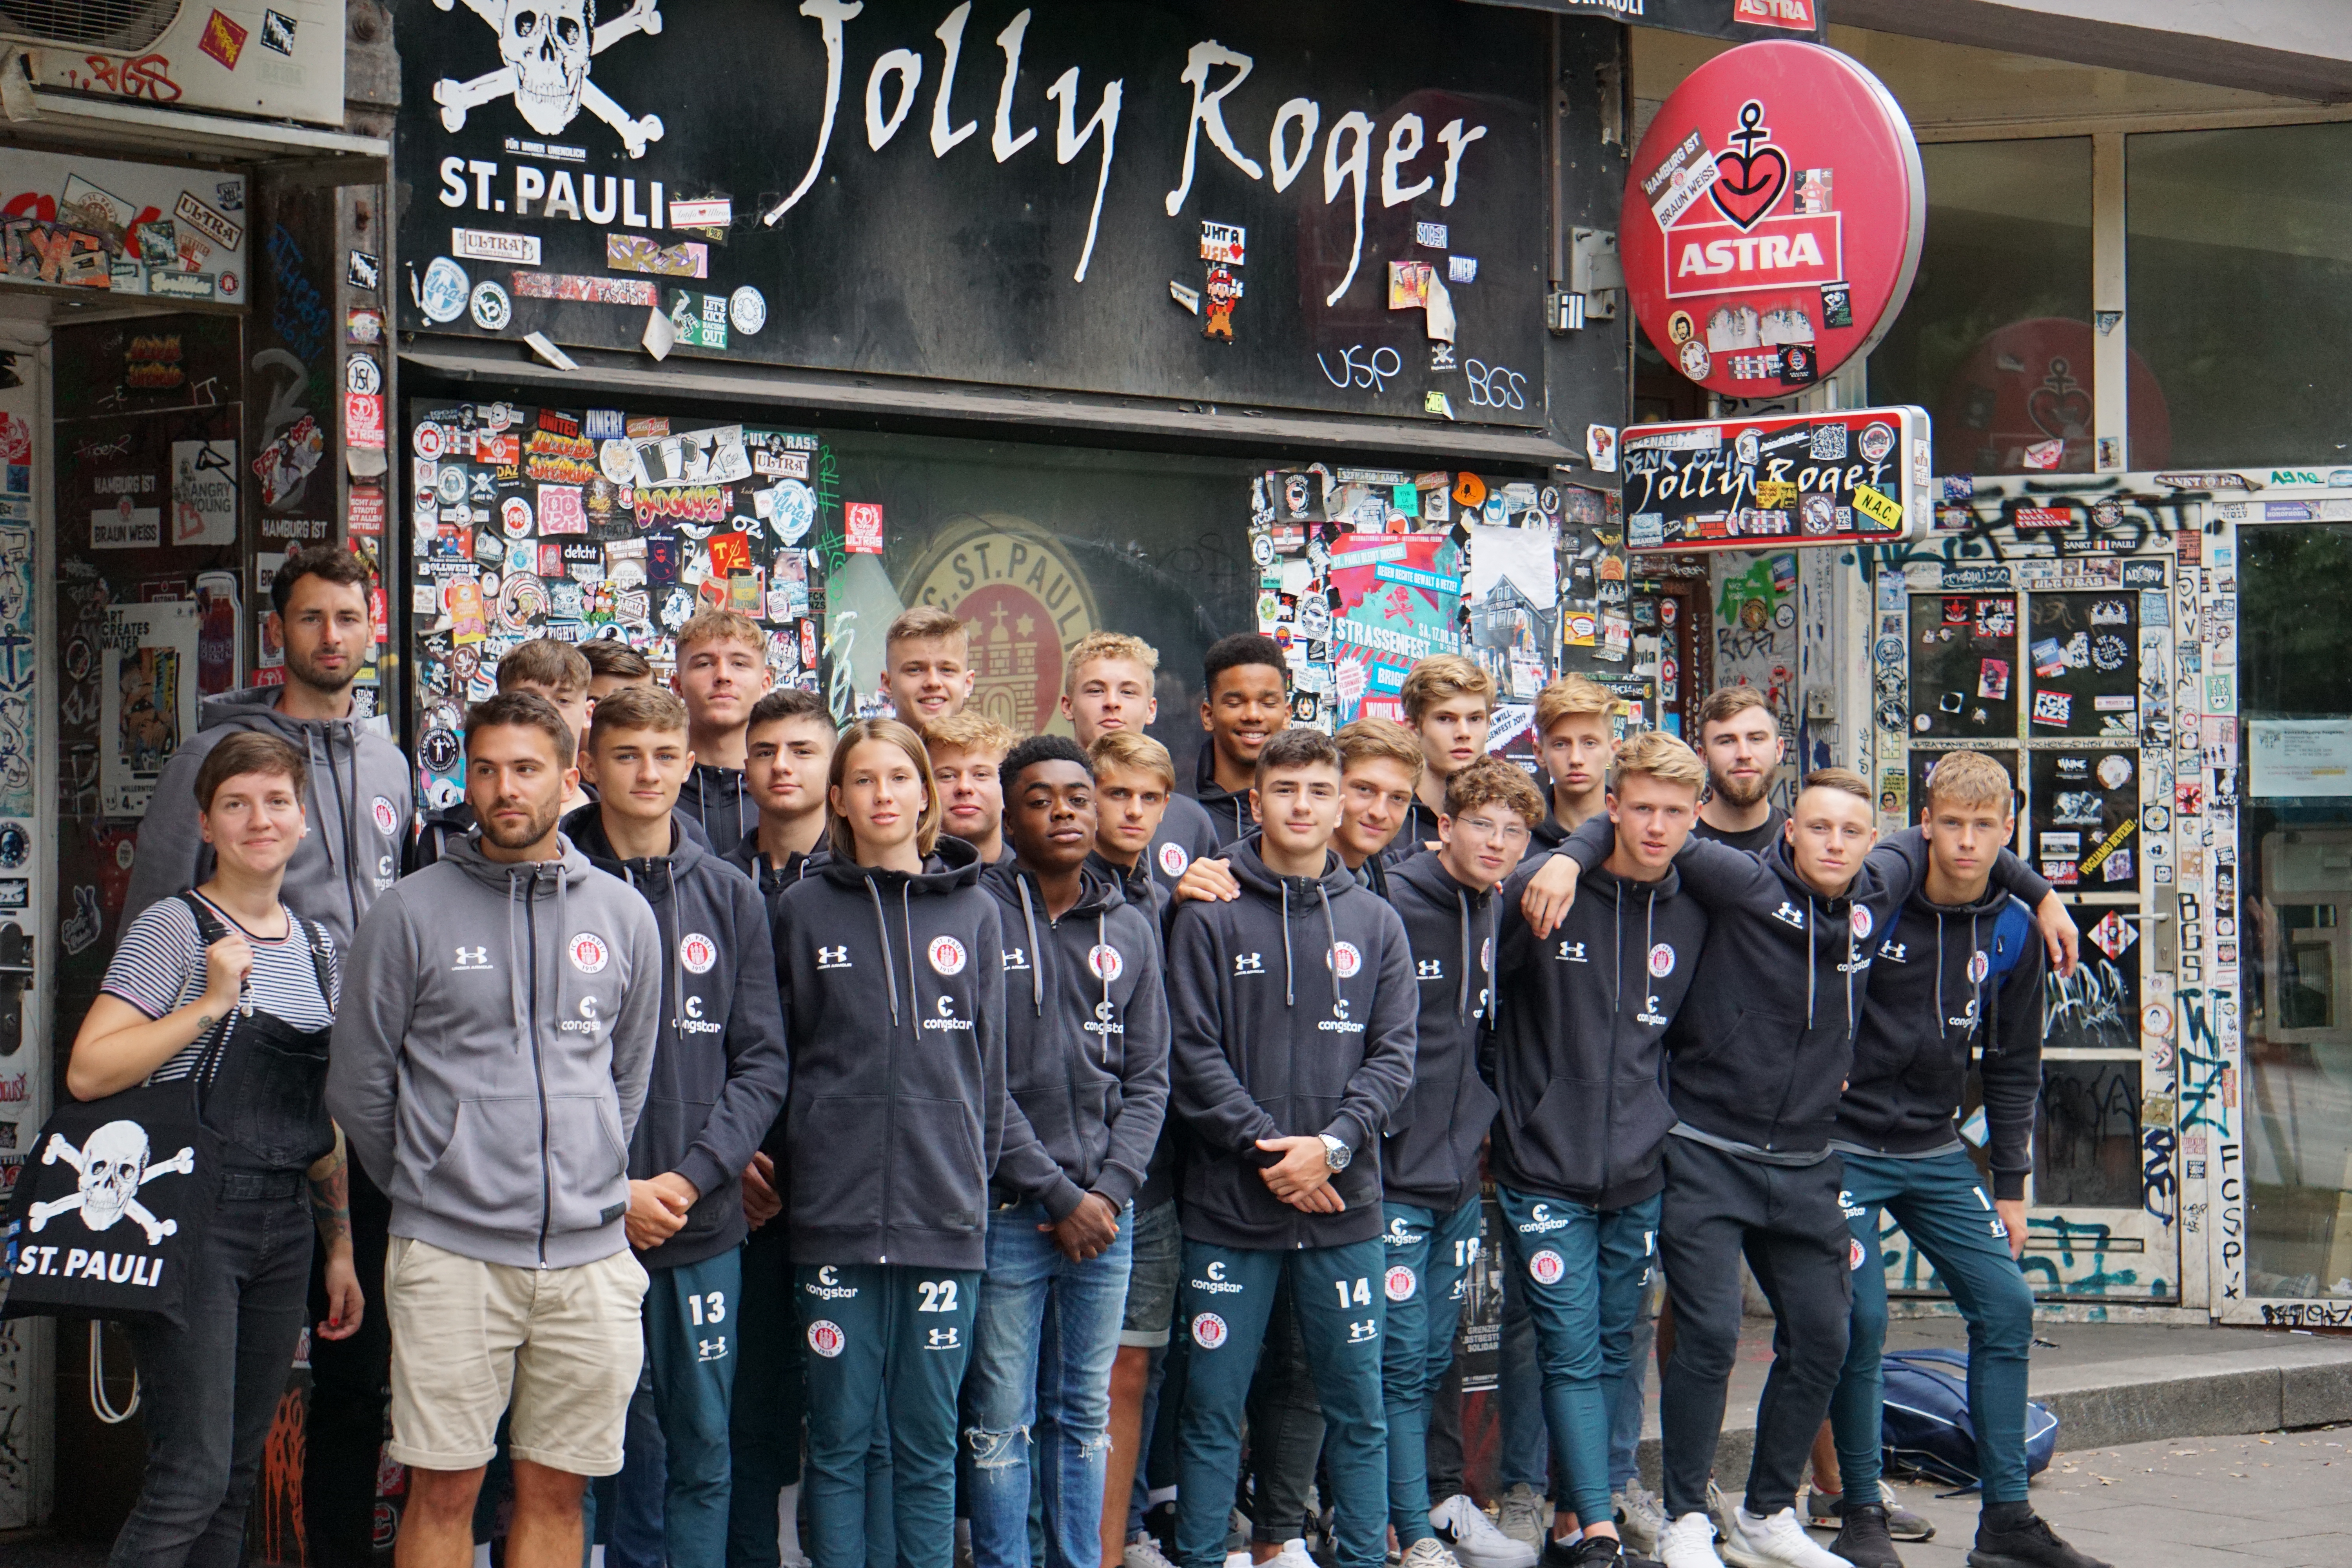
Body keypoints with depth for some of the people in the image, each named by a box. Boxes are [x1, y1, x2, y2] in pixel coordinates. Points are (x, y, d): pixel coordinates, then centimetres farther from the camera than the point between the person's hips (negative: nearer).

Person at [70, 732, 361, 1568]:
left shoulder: (316, 944, 14)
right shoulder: (174, 927, -5)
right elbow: (89, 1072, -13)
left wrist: (341, 1245, 18)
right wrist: (211, 1004, -17)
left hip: (283, 1227, 6)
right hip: (193, 1218, -6)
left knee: (240, 1473, 9)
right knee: (193, 1477, -11)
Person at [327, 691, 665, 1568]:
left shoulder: (622, 914, 9)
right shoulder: (411, 913, 0)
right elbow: (358, 1084, 6)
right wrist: (428, 1189, 11)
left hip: (590, 1254, 3)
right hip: (450, 1255, -2)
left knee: (556, 1490, 7)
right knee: (443, 1490, 0)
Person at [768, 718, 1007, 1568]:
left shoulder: (973, 910, 9)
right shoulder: (804, 909, 5)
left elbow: (989, 1063, 12)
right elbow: (772, 1057, 8)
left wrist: (976, 1174, 9)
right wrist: (794, 1170, 4)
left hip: (943, 1212, 1)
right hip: (835, 1212, -1)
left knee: (929, 1442, 6)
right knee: (839, 1440, 3)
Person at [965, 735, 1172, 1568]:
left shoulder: (1131, 929, 10)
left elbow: (1148, 1080, 10)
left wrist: (1110, 1189, -5)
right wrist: (1057, 1194, -11)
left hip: (1106, 1213, 4)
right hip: (1008, 1210, -4)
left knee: (1084, 1412, 12)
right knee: (1000, 1419, 0)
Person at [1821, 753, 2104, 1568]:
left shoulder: (2012, 933, 3)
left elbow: (2014, 1065, 12)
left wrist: (2010, 1187, 10)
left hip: (1937, 1154, 5)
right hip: (1844, 1146, -5)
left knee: (2007, 1304, 1)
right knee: (1861, 1319, -12)